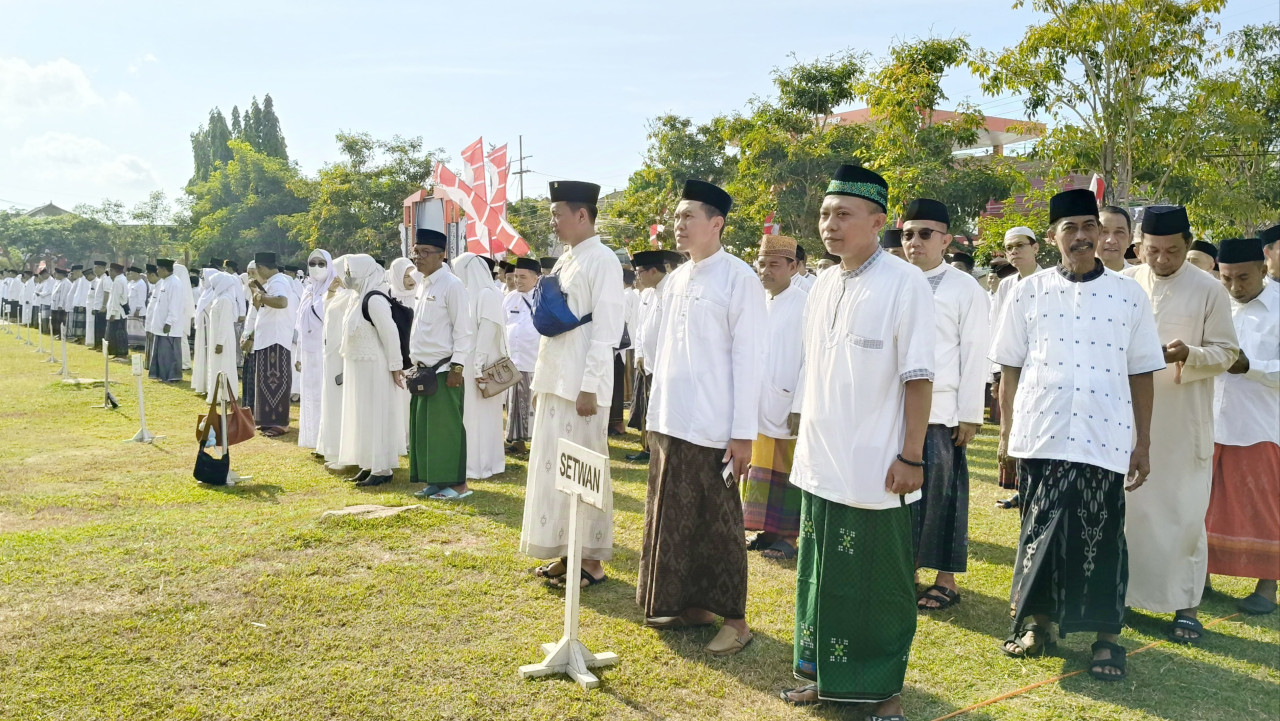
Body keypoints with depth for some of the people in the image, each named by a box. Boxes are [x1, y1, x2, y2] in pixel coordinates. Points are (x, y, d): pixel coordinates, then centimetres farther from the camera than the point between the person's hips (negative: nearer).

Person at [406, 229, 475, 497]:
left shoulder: (452, 285, -12)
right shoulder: (423, 285, 14)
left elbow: (465, 329, -15)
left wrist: (457, 367, -17)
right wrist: (416, 363, 15)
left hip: (444, 369, -9)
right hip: (423, 368, 9)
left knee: (446, 426, -4)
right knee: (423, 426, 11)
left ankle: (457, 484, 4)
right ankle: (434, 482, 19)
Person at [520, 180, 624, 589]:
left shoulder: (602, 260, -10)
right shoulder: (564, 261, 15)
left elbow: (606, 328, -16)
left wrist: (590, 386, -19)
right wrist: (540, 379, 16)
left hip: (581, 385, -8)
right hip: (555, 381, 9)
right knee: (555, 467, 12)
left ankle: (591, 561, 10)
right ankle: (566, 551, 23)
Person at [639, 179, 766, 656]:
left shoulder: (738, 278, -9)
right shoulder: (677, 279, 12)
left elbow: (748, 358, -12)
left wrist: (743, 432, -14)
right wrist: (656, 413, 14)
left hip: (711, 427, -7)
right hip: (669, 421, 7)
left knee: (717, 522, 2)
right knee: (673, 517, 14)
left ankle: (734, 618, 15)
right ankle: (689, 604, 29)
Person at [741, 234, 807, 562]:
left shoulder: (804, 304, -9)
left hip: (787, 407, -6)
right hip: (756, 405, 6)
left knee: (786, 475, 2)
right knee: (759, 471, 12)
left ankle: (786, 536, 13)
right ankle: (765, 531, 23)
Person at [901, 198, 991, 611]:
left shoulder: (965, 289, -2)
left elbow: (974, 356, -4)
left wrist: (970, 416, -8)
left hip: (941, 411, -4)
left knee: (941, 493, 2)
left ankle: (947, 580, 15)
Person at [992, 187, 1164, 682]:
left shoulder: (1129, 296, 4)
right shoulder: (1029, 293, 4)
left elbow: (1140, 374, 6)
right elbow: (1011, 366, 7)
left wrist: (1143, 442, 5)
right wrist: (1006, 430, 5)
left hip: (1105, 440, 0)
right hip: (1040, 435, 0)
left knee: (1102, 538, 4)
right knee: (1041, 531, 8)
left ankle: (1106, 636, 19)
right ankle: (1036, 620, 26)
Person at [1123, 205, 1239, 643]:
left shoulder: (1209, 290, -2)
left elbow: (1226, 352, 0)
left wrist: (1190, 354, -20)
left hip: (1184, 421, -2)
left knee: (1184, 512, 3)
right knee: (1128, 506, 10)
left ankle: (1184, 603, 13)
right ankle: (1120, 588, 23)